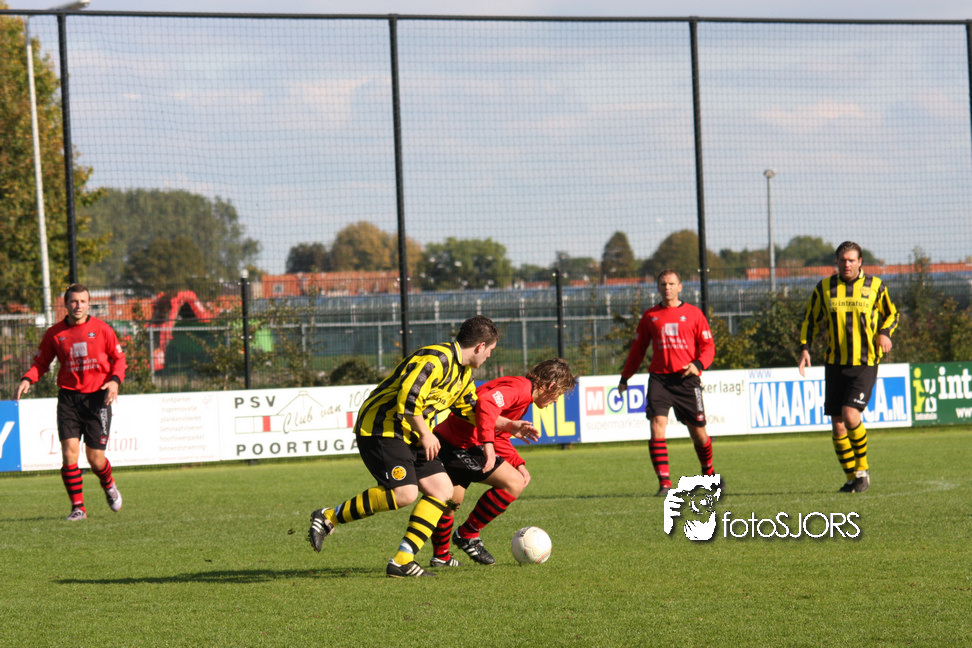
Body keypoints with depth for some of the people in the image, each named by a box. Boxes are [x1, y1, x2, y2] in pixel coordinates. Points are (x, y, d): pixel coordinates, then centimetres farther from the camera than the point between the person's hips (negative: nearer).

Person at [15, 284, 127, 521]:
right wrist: (27, 380, -8)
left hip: (97, 397, -1)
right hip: (68, 397, 1)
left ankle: (109, 487, 33)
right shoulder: (54, 333, 4)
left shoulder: (102, 330, 1)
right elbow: (40, 363, 11)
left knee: (95, 458, -1)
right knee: (69, 451, -13)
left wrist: (115, 380, -10)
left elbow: (119, 358, 8)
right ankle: (78, 507, -3)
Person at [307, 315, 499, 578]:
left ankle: (402, 560, -2)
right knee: (404, 493, -23)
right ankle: (328, 518, -8)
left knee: (442, 490, -1)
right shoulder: (437, 359, -19)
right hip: (380, 428, -11)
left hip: (408, 435, 11)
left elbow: (473, 412, 29)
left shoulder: (463, 373, 15)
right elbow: (408, 396, -28)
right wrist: (425, 434, -17)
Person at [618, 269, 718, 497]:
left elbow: (708, 346, 5)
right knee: (657, 424, -17)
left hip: (686, 378, -1)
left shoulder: (693, 314, 7)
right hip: (659, 378, 1)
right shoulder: (650, 316, 12)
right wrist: (625, 377, 17)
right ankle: (664, 484, -18)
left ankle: (709, 474, 32)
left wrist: (697, 364, -14)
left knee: (698, 431, 5)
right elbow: (638, 348, 19)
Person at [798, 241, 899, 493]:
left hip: (865, 363, -3)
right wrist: (805, 347, 2)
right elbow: (810, 320, 16)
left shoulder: (875, 286, 3)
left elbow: (891, 314, 17)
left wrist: (885, 333, -4)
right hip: (835, 364, 3)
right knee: (837, 423, 2)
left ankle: (863, 469, 0)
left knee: (850, 414, -19)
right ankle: (852, 477, 16)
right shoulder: (824, 288, 6)